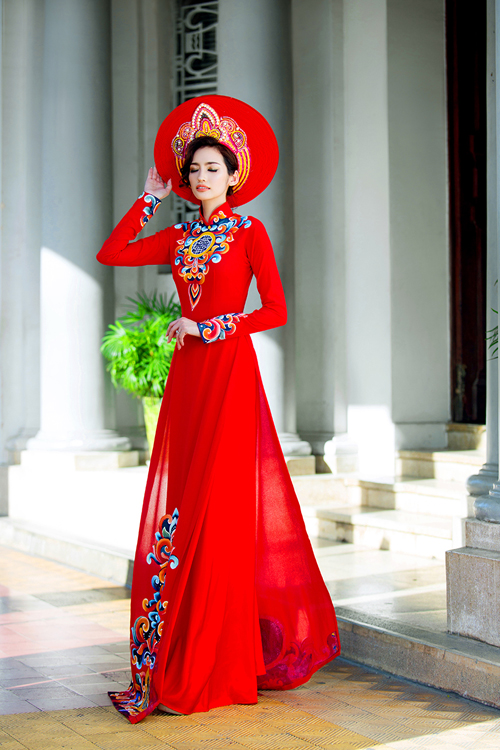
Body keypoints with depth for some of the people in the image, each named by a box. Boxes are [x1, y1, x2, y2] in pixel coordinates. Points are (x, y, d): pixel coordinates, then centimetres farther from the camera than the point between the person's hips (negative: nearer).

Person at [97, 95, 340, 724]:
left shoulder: (249, 233, -1)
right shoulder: (179, 238, 15)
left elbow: (275, 309, -7)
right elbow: (110, 253, 10)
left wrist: (209, 328, -11)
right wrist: (150, 198, 13)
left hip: (230, 371, -6)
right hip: (187, 375, 6)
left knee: (218, 509, -8)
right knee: (177, 508, 4)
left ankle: (219, 663, -2)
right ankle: (180, 657, 12)